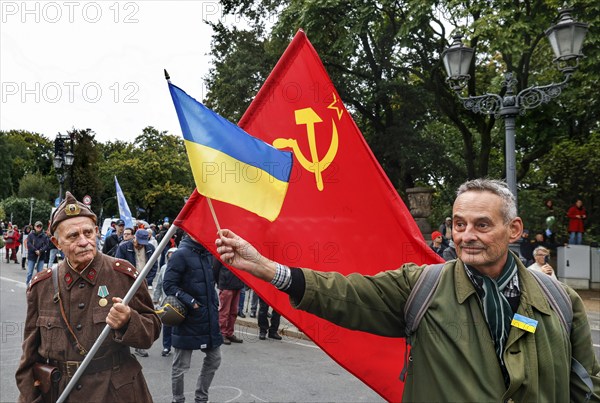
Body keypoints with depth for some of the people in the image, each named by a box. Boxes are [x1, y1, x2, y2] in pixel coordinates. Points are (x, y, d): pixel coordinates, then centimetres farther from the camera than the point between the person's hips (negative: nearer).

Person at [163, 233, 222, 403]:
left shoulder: (208, 253, 8)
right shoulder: (181, 254, -15)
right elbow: (168, 284, -18)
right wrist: (190, 302, -22)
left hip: (209, 318, 7)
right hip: (188, 319, -7)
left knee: (214, 359, 16)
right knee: (180, 366, 7)